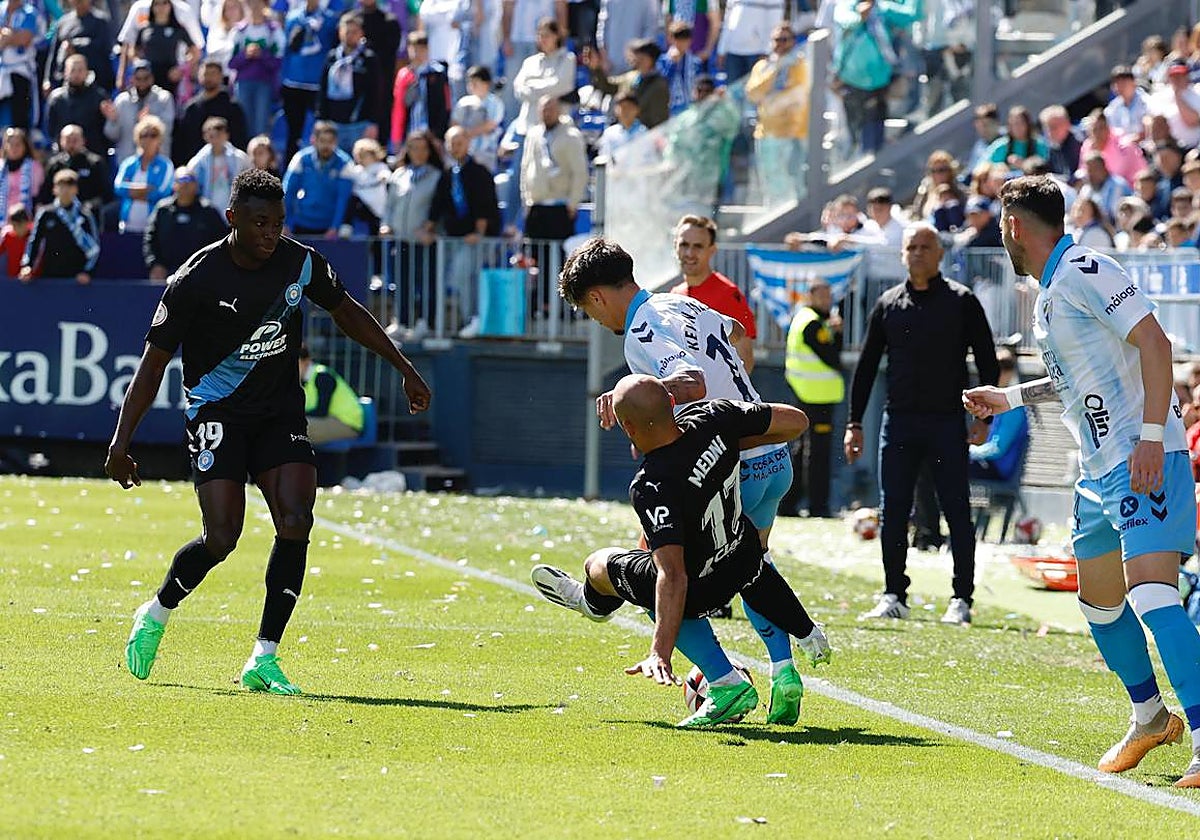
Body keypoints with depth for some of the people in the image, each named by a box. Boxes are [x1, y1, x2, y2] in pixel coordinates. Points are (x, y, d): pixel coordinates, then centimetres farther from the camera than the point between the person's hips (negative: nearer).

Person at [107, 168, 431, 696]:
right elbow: (154, 361, -8)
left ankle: (263, 660, -10)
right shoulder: (197, 279, -14)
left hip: (281, 414, 4)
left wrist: (404, 369, 18)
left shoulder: (302, 263, -3)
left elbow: (347, 313, 17)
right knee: (221, 538, -16)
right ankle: (156, 614, 15)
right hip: (217, 414, -4)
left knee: (296, 522, -17)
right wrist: (121, 441, -13)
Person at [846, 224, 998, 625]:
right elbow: (867, 365, 14)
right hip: (898, 422, 3)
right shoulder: (888, 304, 11)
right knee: (893, 513, 1)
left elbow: (987, 361, 3)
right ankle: (894, 596, 9)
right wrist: (854, 422, 9)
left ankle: (961, 599, 1)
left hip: (947, 422, -3)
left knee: (957, 512, -2)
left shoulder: (961, 302, 2)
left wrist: (983, 416, -5)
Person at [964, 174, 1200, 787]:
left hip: (1146, 458, -10)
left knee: (1150, 593, -22)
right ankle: (1150, 719, 36)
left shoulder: (1084, 271, -12)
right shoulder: (1049, 295, 18)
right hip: (1101, 466, 10)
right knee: (1099, 602, 18)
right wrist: (1010, 398, 36)